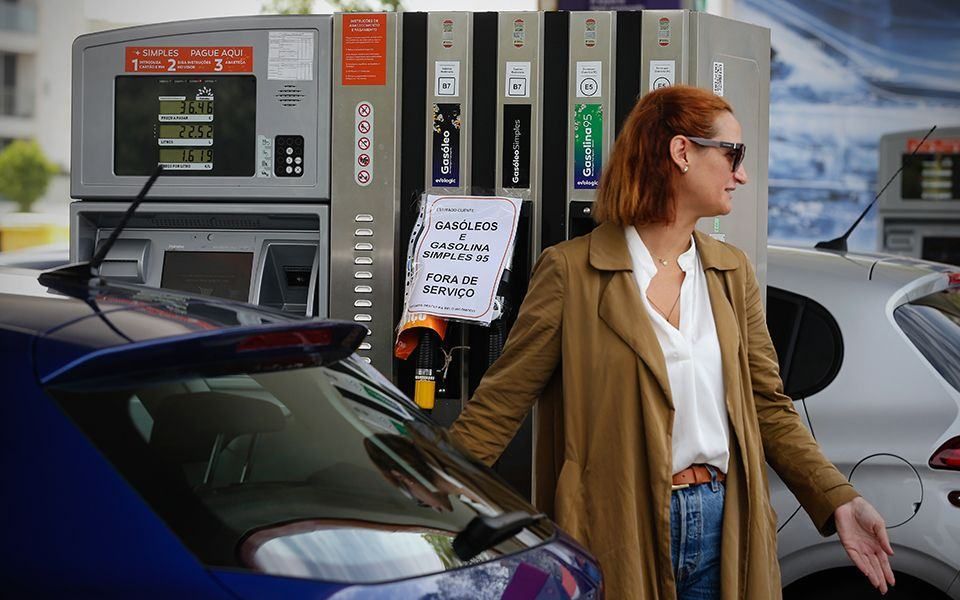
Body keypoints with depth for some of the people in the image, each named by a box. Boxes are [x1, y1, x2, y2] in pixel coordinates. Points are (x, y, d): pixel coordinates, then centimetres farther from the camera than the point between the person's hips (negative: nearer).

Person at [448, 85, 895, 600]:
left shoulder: (732, 272, 11)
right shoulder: (572, 270, -6)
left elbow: (767, 404, 13)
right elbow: (497, 407, -5)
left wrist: (839, 500, 3)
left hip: (722, 525, 5)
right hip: (619, 533, -5)